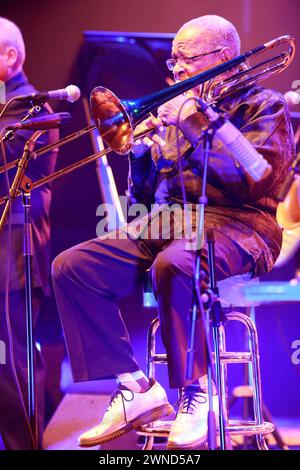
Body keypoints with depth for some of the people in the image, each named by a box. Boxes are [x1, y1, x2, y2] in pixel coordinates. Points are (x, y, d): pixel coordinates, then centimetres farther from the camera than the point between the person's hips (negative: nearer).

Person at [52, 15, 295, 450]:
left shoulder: (263, 107, 6)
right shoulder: (177, 110, 24)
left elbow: (259, 181, -13)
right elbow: (142, 197, 22)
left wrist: (197, 127, -11)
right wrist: (142, 150, 2)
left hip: (233, 223, -7)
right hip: (166, 222, 7)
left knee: (171, 264, -40)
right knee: (72, 266, -15)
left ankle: (195, 391, -24)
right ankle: (134, 387, -15)